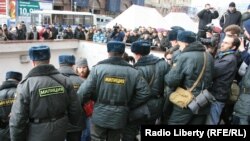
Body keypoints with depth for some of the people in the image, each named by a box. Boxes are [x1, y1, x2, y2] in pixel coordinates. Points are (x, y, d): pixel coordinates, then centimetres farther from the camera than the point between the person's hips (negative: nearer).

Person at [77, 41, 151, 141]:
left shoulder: (98, 68, -10)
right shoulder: (132, 71, -4)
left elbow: (85, 91, -11)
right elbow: (144, 93, -6)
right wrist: (129, 105, 6)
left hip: (100, 115, -2)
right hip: (120, 117, 2)